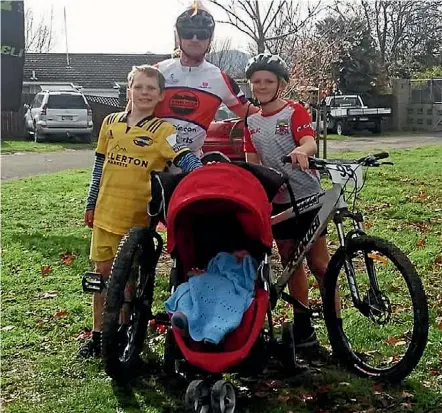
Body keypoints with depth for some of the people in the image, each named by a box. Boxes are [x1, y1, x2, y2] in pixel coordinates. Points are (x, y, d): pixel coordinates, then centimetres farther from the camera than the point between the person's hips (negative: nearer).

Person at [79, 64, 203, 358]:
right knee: (103, 272, 11)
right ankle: (98, 334, 25)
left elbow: (185, 159, -20)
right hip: (106, 212, 4)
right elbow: (100, 165, 15)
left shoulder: (162, 130, -6)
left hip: (138, 215, -4)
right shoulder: (111, 123, 8)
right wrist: (91, 204, 16)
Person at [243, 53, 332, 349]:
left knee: (319, 263, -4)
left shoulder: (295, 111, -8)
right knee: (290, 263, 10)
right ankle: (303, 326, 21)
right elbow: (253, 162, 10)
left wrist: (301, 151, -48)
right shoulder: (251, 121, 8)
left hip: (307, 195, -5)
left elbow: (310, 142, -26)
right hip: (277, 199, 6)